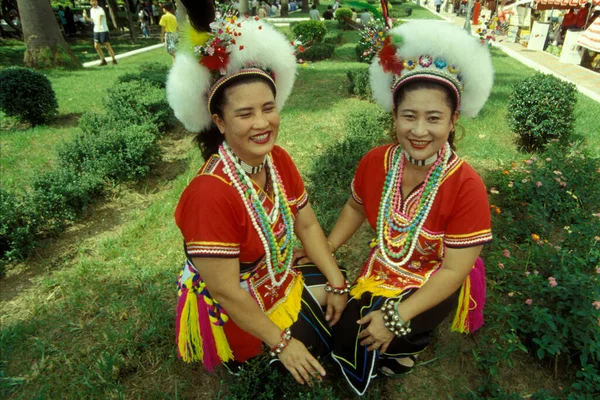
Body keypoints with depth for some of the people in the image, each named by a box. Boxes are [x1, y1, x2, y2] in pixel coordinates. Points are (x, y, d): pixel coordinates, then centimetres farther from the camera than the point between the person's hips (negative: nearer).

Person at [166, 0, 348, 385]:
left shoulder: (278, 159, -13)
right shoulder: (211, 194, -35)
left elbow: (307, 225, -3)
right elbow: (226, 293, -29)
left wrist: (337, 283, -5)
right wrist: (281, 342, -18)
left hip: (282, 279, 7)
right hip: (234, 313, -7)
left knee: (347, 309, 14)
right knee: (319, 352, 2)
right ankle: (243, 356, 20)